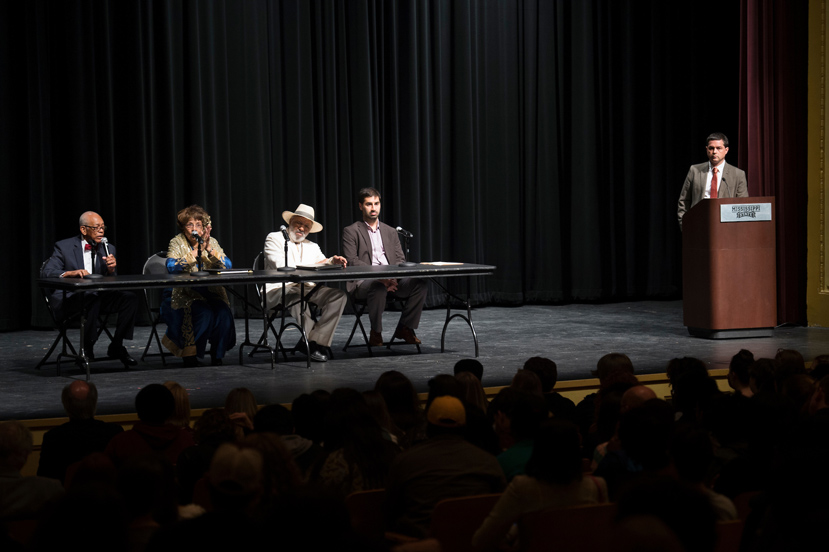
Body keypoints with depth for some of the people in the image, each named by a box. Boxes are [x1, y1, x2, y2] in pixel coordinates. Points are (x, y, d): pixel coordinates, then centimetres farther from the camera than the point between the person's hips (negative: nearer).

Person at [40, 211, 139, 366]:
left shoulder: (108, 249, 13)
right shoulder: (64, 247, 0)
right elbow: (46, 272, -11)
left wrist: (111, 270, -13)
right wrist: (71, 273, -28)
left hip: (97, 297, 5)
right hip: (69, 300, -5)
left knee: (130, 298, -20)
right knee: (93, 298, -38)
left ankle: (116, 347, -11)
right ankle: (86, 348, -24)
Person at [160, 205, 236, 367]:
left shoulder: (211, 242, 9)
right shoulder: (177, 243, -1)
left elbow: (228, 266, -5)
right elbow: (172, 267, -20)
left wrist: (209, 250, -17)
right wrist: (196, 251, -26)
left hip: (208, 293, 3)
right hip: (182, 296, -3)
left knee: (223, 312, -26)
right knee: (204, 313, -31)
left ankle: (217, 356, -8)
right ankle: (189, 354, -13)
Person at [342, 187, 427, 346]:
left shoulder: (390, 232, 22)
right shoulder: (351, 231, 7)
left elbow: (400, 260, 15)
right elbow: (351, 261, -6)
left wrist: (393, 277, -10)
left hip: (392, 280, 5)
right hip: (363, 281, -4)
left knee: (420, 284, -21)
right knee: (378, 287, -39)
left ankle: (405, 328, -7)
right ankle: (376, 333, -20)